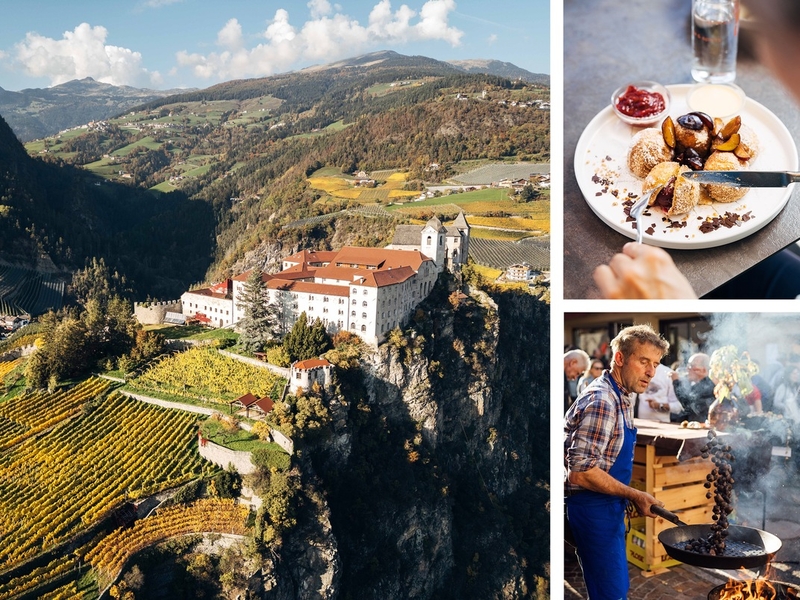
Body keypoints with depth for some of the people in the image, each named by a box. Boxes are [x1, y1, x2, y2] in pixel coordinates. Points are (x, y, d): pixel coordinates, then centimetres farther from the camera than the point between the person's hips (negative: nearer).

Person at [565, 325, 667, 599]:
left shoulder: (621, 398, 11)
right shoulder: (601, 401, -22)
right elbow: (581, 471, -27)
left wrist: (631, 497, 18)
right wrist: (635, 495, -20)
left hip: (610, 507, 10)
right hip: (594, 510, -10)